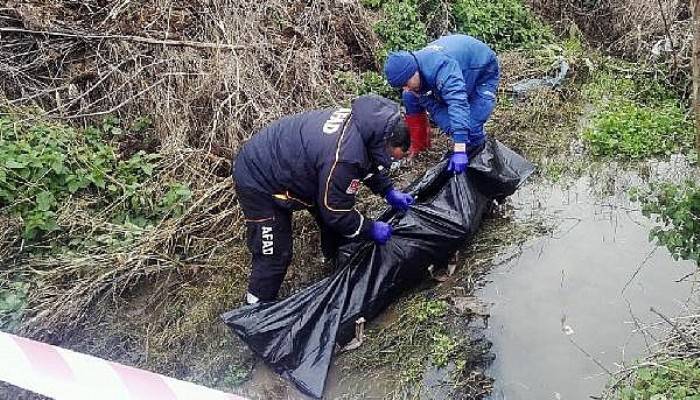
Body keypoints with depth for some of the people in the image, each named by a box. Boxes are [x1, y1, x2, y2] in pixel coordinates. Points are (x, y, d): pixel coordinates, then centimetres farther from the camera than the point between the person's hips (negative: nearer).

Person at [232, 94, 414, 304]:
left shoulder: (359, 119, -10)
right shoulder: (343, 157, -38)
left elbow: (368, 162, 12)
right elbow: (335, 212, -24)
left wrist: (389, 192, 8)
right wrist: (371, 229, -11)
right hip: (258, 182, -9)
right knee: (274, 255, -4)